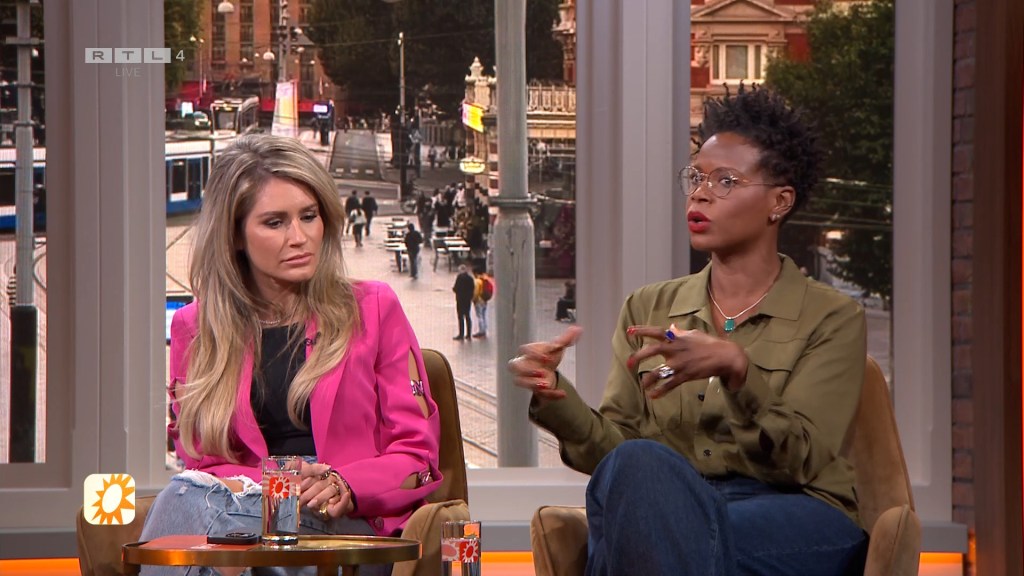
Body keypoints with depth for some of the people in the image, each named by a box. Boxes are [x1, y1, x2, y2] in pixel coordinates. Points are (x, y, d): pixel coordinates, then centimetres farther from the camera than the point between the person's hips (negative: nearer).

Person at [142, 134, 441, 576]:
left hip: (350, 528, -2)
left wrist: (342, 487, -14)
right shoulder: (195, 329, 15)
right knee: (187, 496, -36)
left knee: (193, 503, -33)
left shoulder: (373, 309, 11)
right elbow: (199, 460, 9)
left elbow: (418, 456, 7)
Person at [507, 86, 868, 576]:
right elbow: (612, 448, 9)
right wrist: (555, 397, -13)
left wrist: (735, 368, -25)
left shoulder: (831, 319, 8)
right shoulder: (648, 310, 20)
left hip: (795, 526, -4)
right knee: (639, 464, -35)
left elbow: (800, 457, -7)